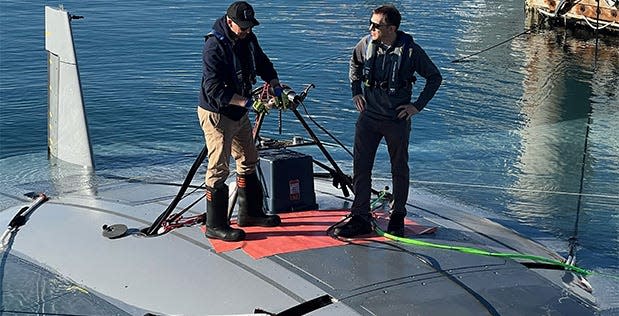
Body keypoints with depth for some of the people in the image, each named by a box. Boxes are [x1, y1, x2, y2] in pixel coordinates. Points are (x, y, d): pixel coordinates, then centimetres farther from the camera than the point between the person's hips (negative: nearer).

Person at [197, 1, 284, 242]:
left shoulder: (248, 39, 1)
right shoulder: (214, 46, -24)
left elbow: (263, 64, 17)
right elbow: (215, 89, -29)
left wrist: (276, 87, 0)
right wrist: (247, 102, -33)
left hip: (239, 113, 9)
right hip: (216, 114, -9)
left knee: (249, 161, 18)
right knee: (219, 168, -6)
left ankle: (250, 213, 32)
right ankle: (215, 226, 3)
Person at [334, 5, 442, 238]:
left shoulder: (410, 50, -13)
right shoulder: (366, 44, -3)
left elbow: (435, 77, -2)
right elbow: (354, 64, 21)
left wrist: (417, 105, -6)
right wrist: (356, 91, 12)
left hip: (397, 120, -3)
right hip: (368, 116, 3)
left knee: (399, 169, 10)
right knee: (360, 166, 1)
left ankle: (397, 217, 25)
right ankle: (360, 218, 9)